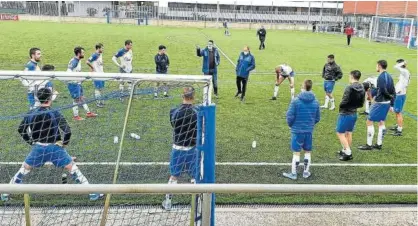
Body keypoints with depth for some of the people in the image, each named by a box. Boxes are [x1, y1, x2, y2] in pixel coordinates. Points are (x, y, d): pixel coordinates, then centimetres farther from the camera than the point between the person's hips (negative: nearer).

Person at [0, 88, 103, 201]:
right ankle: (92, 193, 1)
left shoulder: (31, 114, -1)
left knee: (24, 169, 21)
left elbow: (21, 130, 10)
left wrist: (31, 142, 18)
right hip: (55, 147, -3)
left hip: (38, 147, 3)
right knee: (72, 168, 2)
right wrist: (65, 143, -1)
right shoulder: (55, 113, -13)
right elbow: (67, 131, -18)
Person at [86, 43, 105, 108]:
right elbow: (87, 62, -25)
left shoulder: (100, 54, 8)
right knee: (98, 88, 0)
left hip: (101, 73, 8)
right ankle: (98, 102, 11)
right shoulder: (94, 55, -19)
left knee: (101, 88, 15)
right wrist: (92, 68, -13)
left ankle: (100, 100, 28)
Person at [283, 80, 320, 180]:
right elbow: (317, 118, 6)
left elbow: (290, 116, -12)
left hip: (297, 131, -3)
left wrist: (291, 125, 7)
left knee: (296, 153, 4)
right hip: (309, 131, 4)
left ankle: (294, 173, 14)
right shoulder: (315, 102, 0)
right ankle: (306, 172, 25)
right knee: (307, 152, 15)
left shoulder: (296, 100, -13)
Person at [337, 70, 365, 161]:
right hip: (354, 114, 8)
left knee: (340, 133, 1)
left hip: (345, 114, -8)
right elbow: (361, 104, 7)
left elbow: (345, 101, -22)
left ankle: (348, 153, -2)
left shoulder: (350, 88, -20)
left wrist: (340, 106, -3)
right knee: (349, 133, 18)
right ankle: (346, 150, 27)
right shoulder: (362, 89, 3)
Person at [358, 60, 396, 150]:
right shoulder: (389, 76, 9)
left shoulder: (381, 77, -17)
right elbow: (393, 91, 10)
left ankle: (369, 145, 2)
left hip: (380, 103, -9)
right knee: (381, 122, 16)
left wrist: (390, 96, -5)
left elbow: (383, 90, -24)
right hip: (387, 103, 9)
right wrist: (392, 104, 13)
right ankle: (379, 144, 22)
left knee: (369, 122, -2)